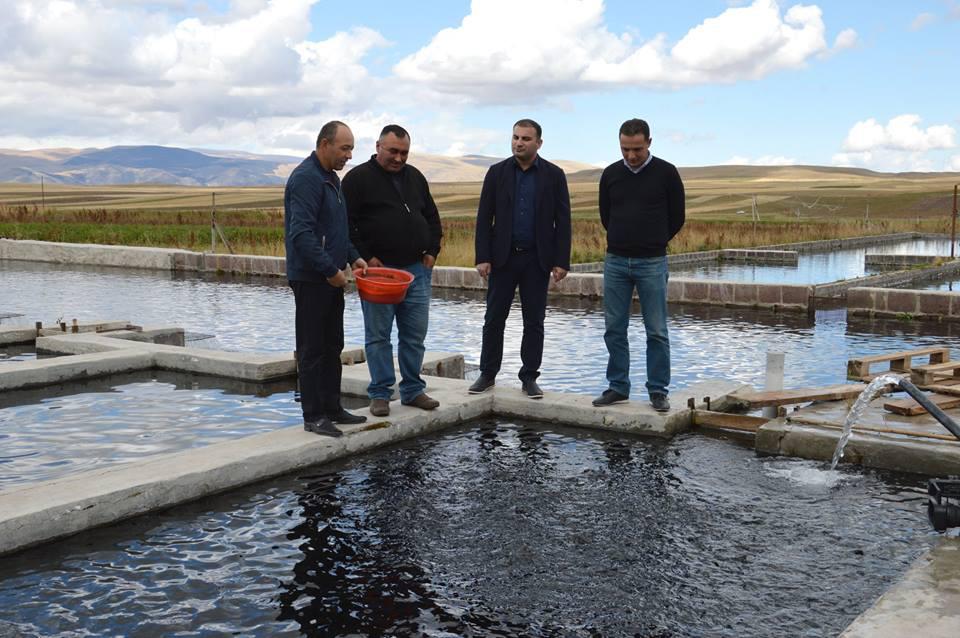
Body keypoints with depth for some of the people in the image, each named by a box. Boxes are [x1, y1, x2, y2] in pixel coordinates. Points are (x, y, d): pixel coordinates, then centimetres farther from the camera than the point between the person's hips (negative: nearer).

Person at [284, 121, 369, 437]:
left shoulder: (330, 178, 16)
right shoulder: (306, 178, -15)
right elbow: (301, 233, -23)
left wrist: (353, 256, 12)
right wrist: (330, 269, -21)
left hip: (330, 279, 10)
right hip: (310, 278, -10)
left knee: (332, 347, 14)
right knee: (312, 349, -3)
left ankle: (332, 408, 23)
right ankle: (313, 416, 4)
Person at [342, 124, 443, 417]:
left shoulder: (415, 177, 14)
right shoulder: (358, 178, -3)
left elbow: (432, 217, 22)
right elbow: (346, 223, -6)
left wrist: (432, 250, 9)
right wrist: (365, 257, -11)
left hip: (417, 269, 5)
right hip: (378, 270, -5)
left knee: (415, 335, 8)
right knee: (378, 335, 1)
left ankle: (413, 390, 18)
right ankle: (380, 393, 9)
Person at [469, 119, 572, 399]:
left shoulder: (554, 175, 1)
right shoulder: (497, 172, 2)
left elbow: (563, 221, -1)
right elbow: (484, 217, 1)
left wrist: (561, 261, -7)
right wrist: (482, 257, -7)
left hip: (537, 259, 0)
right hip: (503, 257, 1)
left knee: (534, 321, 4)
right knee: (494, 319, 4)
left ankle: (529, 378, 13)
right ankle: (487, 375, 15)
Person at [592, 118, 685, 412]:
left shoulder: (666, 173, -4)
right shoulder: (611, 174, 5)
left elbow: (676, 217, 3)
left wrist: (652, 243, 11)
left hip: (652, 263, -3)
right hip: (615, 261, 3)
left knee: (656, 331, 0)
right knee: (614, 329, 5)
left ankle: (658, 391, 9)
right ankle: (618, 387, 15)